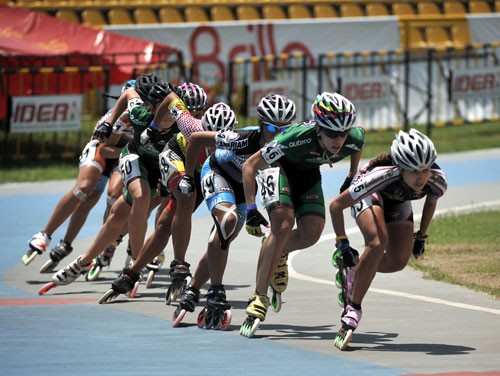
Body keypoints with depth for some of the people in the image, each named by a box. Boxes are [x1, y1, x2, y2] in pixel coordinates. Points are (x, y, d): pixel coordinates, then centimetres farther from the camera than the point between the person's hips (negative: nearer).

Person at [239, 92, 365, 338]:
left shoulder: (354, 139, -30)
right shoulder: (297, 138, -40)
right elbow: (250, 166, -30)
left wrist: (352, 177, 7)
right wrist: (251, 210, -33)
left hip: (308, 172, 4)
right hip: (280, 166, -4)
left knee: (312, 232, -13)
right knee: (283, 224, -25)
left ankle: (278, 254, 21)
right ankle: (259, 298, -22)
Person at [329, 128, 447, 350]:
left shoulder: (437, 180, -34)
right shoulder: (382, 176, -44)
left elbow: (431, 200, -5)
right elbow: (336, 205, -32)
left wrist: (421, 236, 3)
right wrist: (342, 244, -28)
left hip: (398, 201, 4)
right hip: (369, 196, -4)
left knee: (399, 261, -11)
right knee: (377, 243, -30)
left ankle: (353, 271, 18)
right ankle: (353, 310, -20)